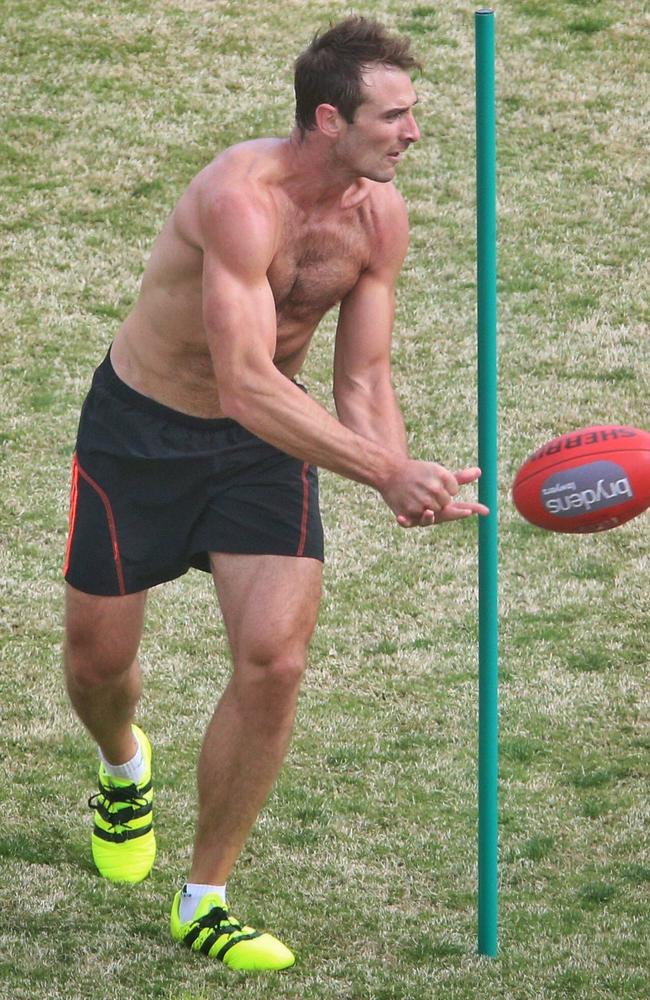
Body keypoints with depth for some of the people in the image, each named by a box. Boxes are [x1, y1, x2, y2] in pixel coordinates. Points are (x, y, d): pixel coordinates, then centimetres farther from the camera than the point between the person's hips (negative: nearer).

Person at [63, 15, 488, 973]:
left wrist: (404, 484, -26)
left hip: (263, 444, 4)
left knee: (274, 661, -12)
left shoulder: (380, 215, -11)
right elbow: (248, 385, -39)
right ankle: (124, 767, 48)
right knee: (98, 659, 9)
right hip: (139, 429, -4)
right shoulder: (241, 198, -33)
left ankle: (204, 900, 3)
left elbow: (364, 379, -5)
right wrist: (388, 471, -45)